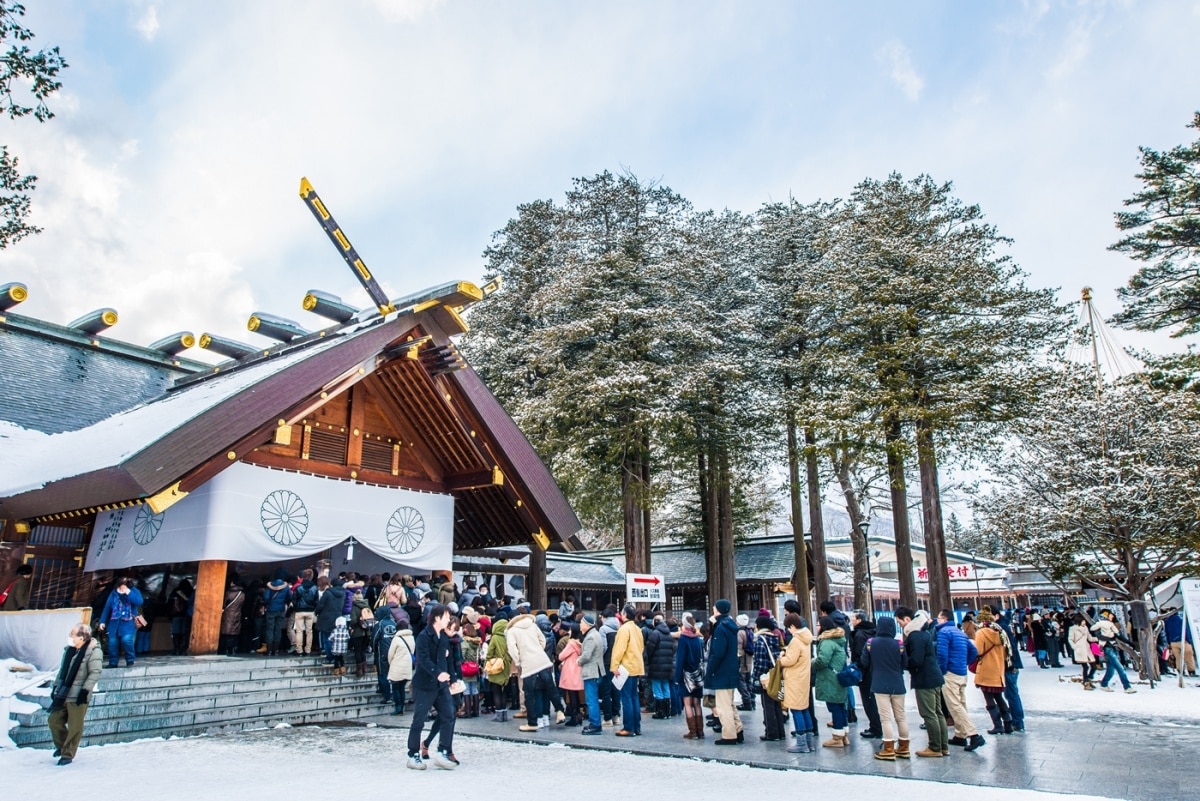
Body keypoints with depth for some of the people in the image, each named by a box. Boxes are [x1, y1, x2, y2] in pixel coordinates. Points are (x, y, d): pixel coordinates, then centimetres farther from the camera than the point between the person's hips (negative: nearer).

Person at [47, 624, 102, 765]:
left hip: (77, 696, -7)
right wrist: (56, 686, 17)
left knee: (75, 727, 0)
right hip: (62, 694, 8)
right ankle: (61, 746, 34)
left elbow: (95, 672, -17)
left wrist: (85, 690, -21)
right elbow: (62, 670, 21)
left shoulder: (93, 651, -14)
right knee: (54, 721, 12)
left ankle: (68, 754, 13)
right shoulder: (69, 650, 10)